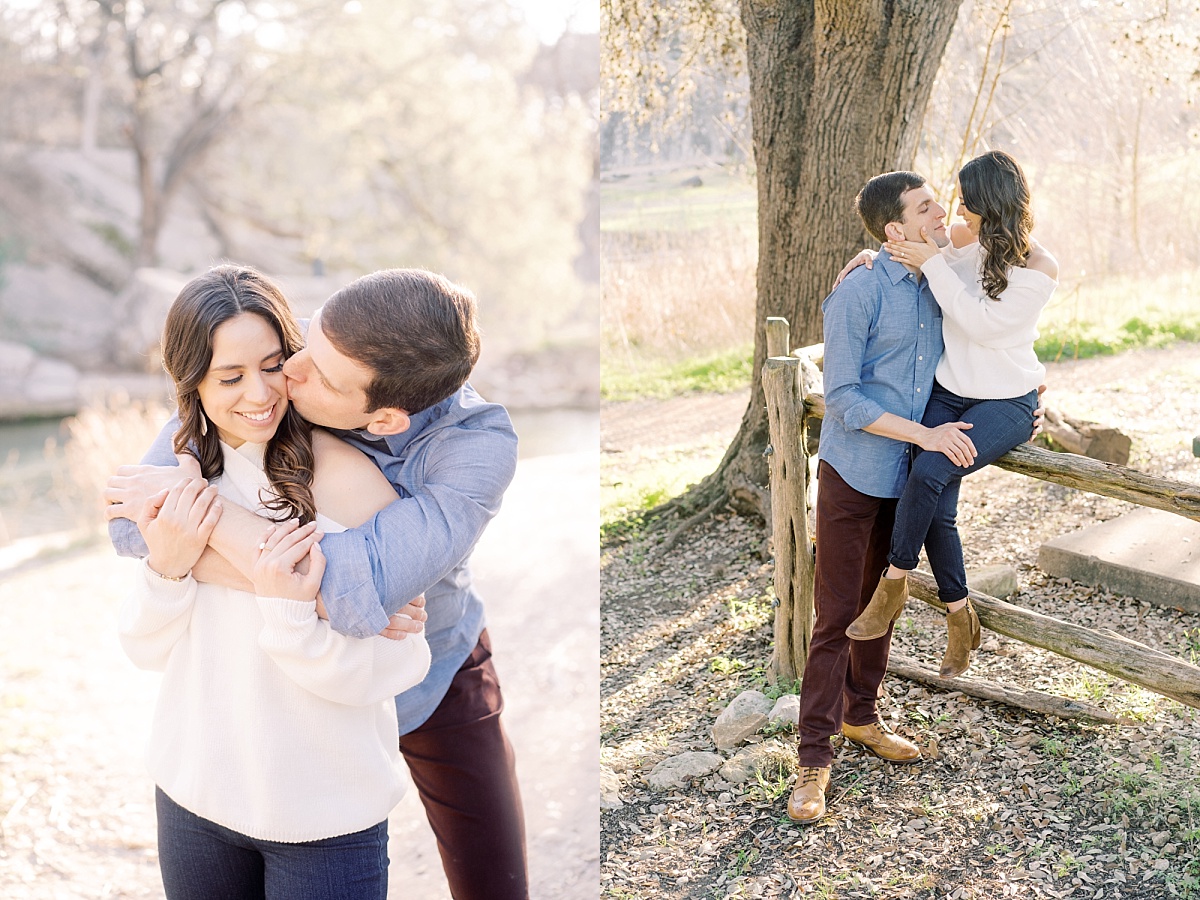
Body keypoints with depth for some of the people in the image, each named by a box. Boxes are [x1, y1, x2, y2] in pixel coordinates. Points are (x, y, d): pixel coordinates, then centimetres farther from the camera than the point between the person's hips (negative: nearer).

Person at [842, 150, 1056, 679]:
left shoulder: (1038, 268, -12)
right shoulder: (960, 239, 2)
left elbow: (981, 323, -23)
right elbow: (903, 244, 18)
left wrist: (933, 263, -23)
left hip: (1006, 403, -4)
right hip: (947, 392, 5)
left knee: (929, 472, -29)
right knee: (937, 508, -14)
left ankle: (893, 585, -10)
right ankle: (960, 619, 4)